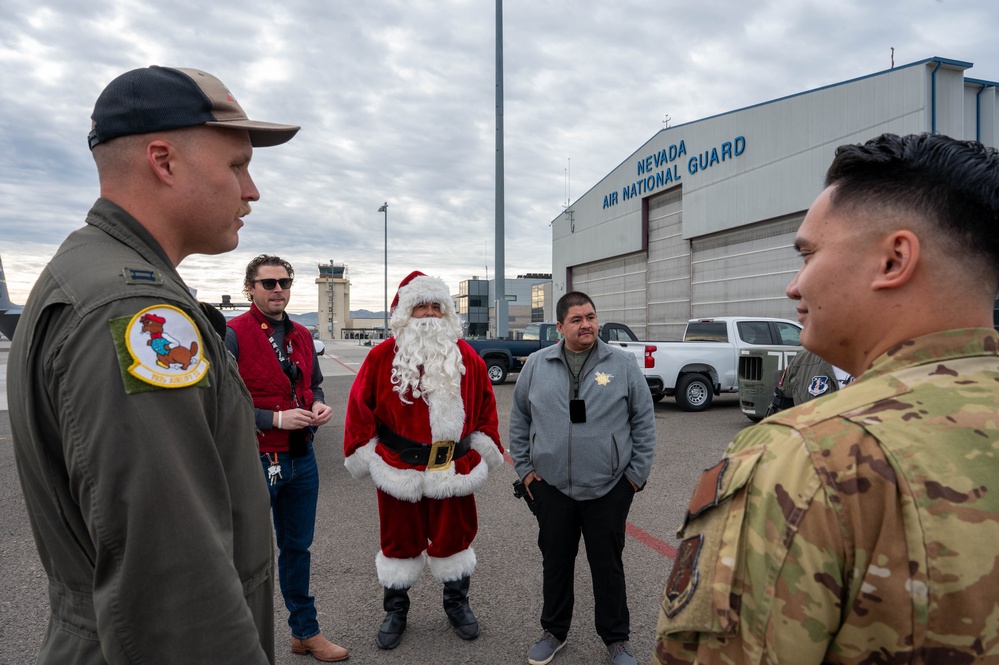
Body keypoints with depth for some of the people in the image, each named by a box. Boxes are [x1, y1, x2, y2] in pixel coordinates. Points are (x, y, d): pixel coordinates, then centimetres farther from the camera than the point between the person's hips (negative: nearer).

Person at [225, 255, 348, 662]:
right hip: (254, 460, -6)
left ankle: (305, 632, 36)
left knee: (298, 547, 19)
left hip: (301, 458, 7)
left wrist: (319, 406, -1)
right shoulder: (233, 335, -12)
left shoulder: (301, 335, 9)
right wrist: (277, 419, -22)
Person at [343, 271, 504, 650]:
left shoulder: (466, 356, 1)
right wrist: (362, 453, -1)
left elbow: (484, 404, 7)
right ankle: (395, 611, 34)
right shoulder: (382, 357, -5)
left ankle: (457, 603, 37)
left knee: (453, 536, 15)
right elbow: (361, 407, -2)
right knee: (400, 540, 14)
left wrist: (485, 448, 6)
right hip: (398, 469, -1)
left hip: (454, 470, 2)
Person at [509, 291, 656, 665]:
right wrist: (524, 468, 6)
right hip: (551, 487, 2)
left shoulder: (623, 365, -4)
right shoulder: (537, 365, 1)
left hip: (609, 489, -1)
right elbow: (520, 418, 9)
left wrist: (637, 473, -1)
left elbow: (644, 421, 1)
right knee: (556, 563, 16)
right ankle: (554, 631, 37)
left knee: (608, 566, 12)